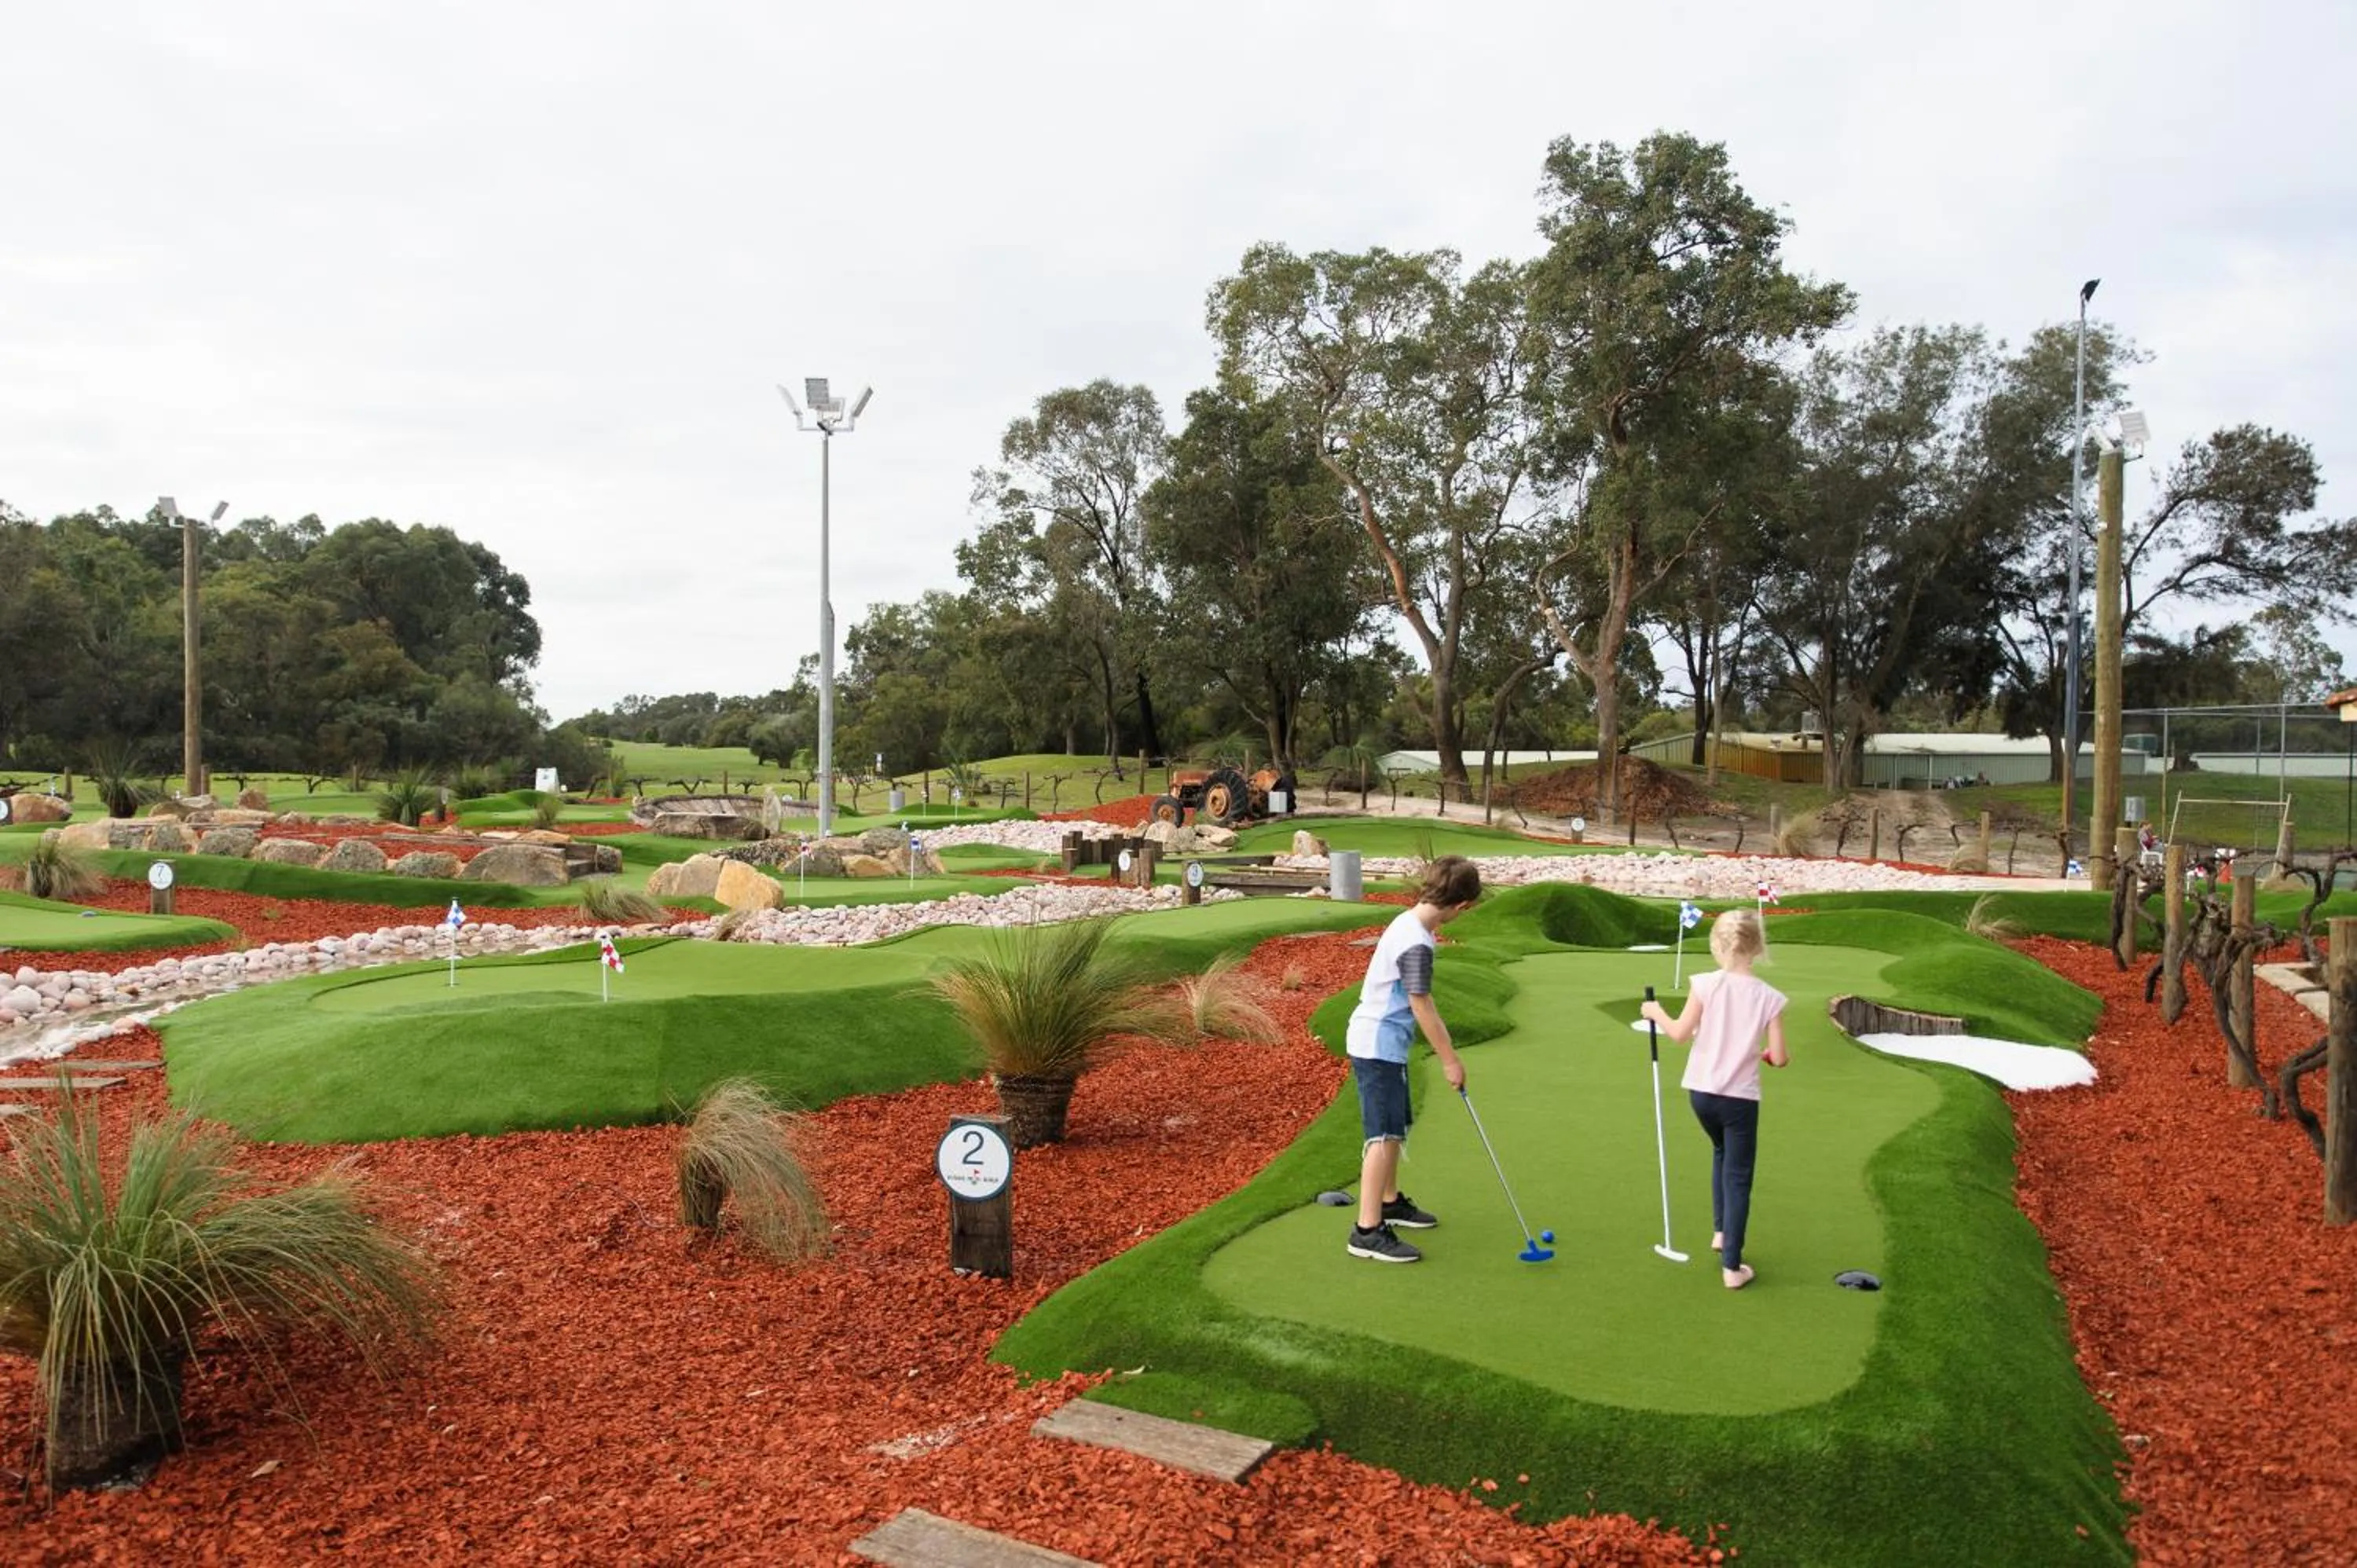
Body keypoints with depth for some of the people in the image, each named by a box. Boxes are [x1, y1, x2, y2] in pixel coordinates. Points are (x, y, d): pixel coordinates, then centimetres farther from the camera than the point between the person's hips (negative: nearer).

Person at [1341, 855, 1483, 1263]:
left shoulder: (1408, 922, 7)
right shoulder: (1417, 943, -23)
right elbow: (1421, 1007, -18)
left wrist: (1445, 1045, 21)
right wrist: (1449, 1060, -9)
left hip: (1379, 1043, 10)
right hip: (1379, 1046, -10)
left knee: (1394, 1128, 22)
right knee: (1385, 1134, -9)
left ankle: (1390, 1202, 38)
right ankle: (1368, 1231, -7)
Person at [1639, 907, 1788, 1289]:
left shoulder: (1706, 984, -12)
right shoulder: (1769, 997, -11)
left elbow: (1681, 1034, -10)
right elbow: (1779, 1058, -9)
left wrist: (1657, 1013, 8)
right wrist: (1770, 1054, 14)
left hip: (1700, 1091, 2)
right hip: (1740, 1097, -2)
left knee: (1722, 1152, 30)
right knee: (1738, 1178, 7)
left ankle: (1721, 1232, 34)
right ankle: (1731, 1267, 7)